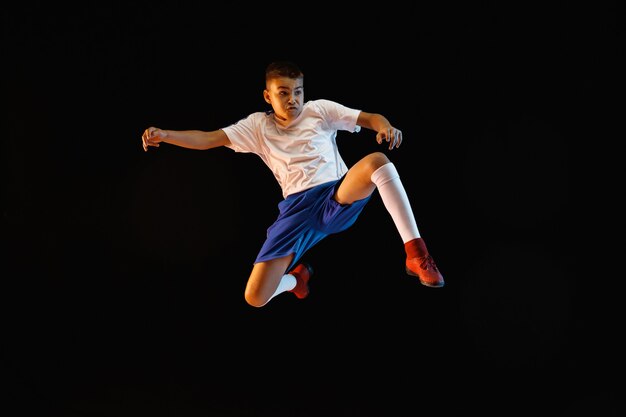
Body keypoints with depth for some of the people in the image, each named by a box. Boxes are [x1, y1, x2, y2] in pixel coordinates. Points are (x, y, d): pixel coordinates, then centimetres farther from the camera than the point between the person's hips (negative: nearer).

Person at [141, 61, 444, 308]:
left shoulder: (319, 109, 12)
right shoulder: (258, 126, 14)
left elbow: (370, 118, 5)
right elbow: (208, 139, 5)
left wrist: (385, 126, -20)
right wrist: (164, 135, -11)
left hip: (340, 197, -1)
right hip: (297, 209, 1)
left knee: (377, 160, -34)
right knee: (255, 297, -11)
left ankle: (416, 254, -27)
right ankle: (297, 276, 27)